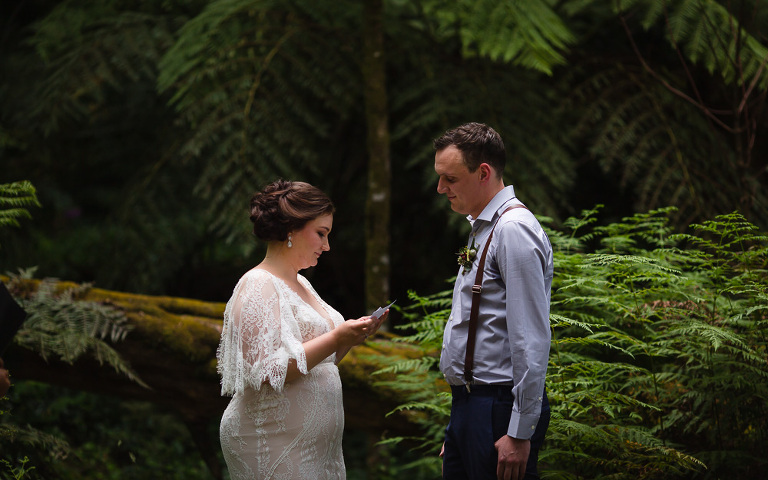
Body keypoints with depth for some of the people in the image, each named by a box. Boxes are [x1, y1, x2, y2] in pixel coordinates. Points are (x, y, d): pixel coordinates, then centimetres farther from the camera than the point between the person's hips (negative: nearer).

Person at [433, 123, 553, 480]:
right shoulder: (482, 228, 17)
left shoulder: (514, 230, -15)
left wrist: (520, 433, -22)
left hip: (500, 408, -10)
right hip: (468, 405, 10)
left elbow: (531, 341, -21)